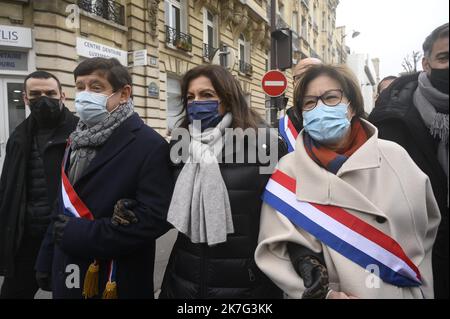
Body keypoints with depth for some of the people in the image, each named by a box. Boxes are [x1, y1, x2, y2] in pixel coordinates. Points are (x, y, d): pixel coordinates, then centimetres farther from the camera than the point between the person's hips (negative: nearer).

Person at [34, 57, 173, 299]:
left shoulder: (150, 146, -16)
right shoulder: (77, 141, 7)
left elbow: (155, 218, -24)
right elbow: (63, 206, 13)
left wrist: (81, 233, -22)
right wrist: (47, 260, 9)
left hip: (115, 284, -6)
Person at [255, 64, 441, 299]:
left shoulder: (394, 156, -6)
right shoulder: (288, 171, -13)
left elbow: (427, 222, 7)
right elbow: (274, 249, -16)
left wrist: (414, 279, 2)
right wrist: (324, 293, -23)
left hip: (404, 292, 3)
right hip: (340, 293, -2)